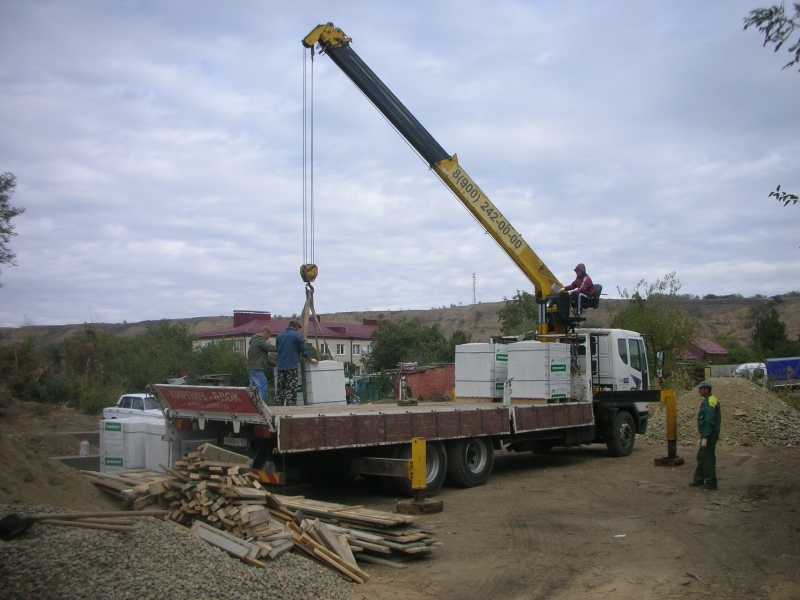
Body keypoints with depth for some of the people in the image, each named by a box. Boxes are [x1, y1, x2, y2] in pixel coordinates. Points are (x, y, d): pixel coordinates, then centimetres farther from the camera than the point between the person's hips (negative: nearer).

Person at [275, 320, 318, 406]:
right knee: (291, 389, -6)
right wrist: (311, 360, 11)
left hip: (280, 366, 6)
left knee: (280, 389, 9)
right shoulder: (297, 335, -4)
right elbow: (304, 350, -2)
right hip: (292, 366, -6)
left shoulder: (279, 335, 14)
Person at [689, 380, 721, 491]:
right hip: (707, 435, 11)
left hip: (709, 435, -11)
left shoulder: (710, 402, -18)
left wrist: (705, 437, -25)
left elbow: (709, 422, -24)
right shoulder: (709, 401, 15)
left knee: (708, 458, -5)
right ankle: (698, 480, 24)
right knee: (701, 457, 16)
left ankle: (710, 483, 1)